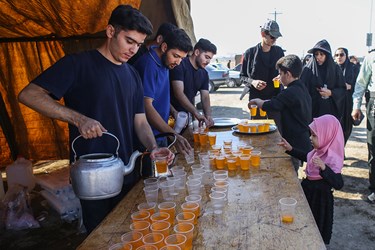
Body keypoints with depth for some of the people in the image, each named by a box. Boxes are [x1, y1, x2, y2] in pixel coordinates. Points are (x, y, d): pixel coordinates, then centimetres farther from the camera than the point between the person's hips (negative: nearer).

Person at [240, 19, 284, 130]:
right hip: (256, 98, -2)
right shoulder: (250, 53, 1)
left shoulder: (279, 51, 9)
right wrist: (252, 82, -16)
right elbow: (242, 76, 5)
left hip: (275, 98, 2)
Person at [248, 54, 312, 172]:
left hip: (295, 144, -9)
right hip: (304, 142, 9)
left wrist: (256, 100, -6)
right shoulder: (302, 88, 10)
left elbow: (267, 106, -26)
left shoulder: (290, 92, -21)